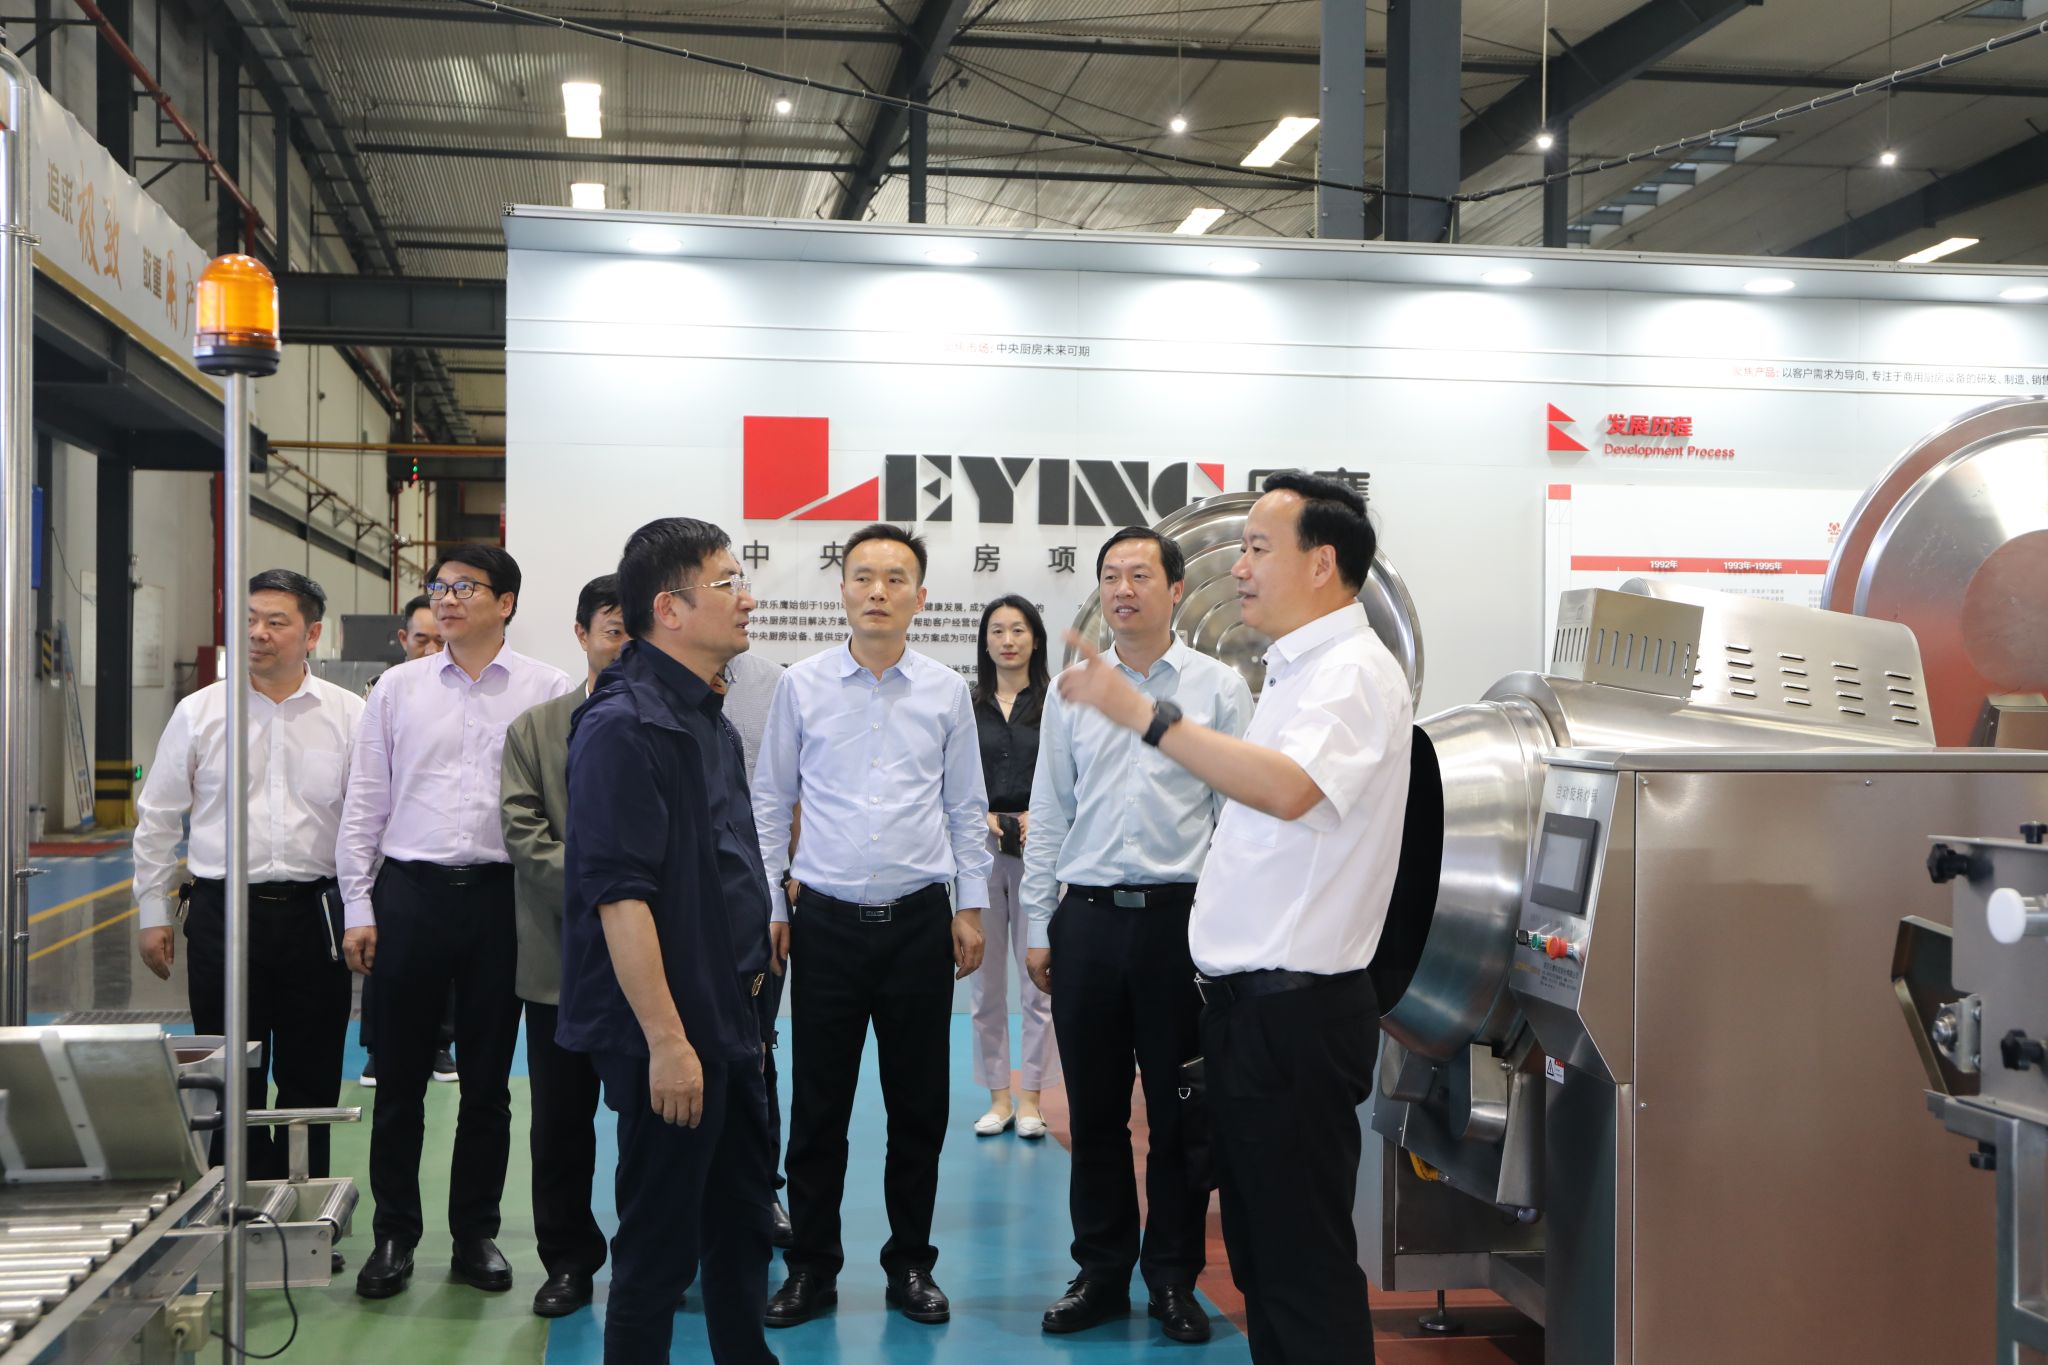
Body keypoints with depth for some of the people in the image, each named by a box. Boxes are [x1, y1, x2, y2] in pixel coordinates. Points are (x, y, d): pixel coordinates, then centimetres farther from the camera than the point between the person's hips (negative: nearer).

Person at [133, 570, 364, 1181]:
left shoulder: (349, 716, 2)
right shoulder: (199, 713, 4)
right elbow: (157, 820, 10)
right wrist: (153, 914, 8)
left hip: (315, 915, 0)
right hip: (223, 912, 0)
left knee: (311, 1080, 7)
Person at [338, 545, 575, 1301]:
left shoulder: (547, 690, 0)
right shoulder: (397, 688, 6)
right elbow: (365, 803, 7)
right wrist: (359, 909, 3)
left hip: (501, 895, -1)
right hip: (410, 892, 1)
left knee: (488, 1081, 10)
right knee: (399, 1077, 8)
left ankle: (476, 1233, 23)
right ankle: (394, 1234, 22)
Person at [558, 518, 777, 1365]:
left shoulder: (709, 719, 13)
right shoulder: (623, 724, -17)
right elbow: (620, 895, -22)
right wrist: (666, 1040, -23)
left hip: (729, 1026, 9)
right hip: (668, 1041, -9)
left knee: (742, 1225, 19)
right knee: (660, 1241, 3)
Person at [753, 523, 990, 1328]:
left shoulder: (947, 691, 3)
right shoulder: (801, 686, 1)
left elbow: (966, 808, 9)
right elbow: (769, 803, 6)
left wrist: (971, 906, 6)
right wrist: (768, 907, 4)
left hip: (920, 921, 1)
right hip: (827, 921, -1)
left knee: (919, 1108, 9)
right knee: (817, 1109, 5)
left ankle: (911, 1265, 24)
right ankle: (811, 1269, 19)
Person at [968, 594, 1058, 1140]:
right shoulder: (967, 706, 8)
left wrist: (1039, 819, -14)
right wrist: (982, 819, -9)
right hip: (980, 854, 2)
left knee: (1038, 983, -1)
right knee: (986, 984, 7)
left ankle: (1030, 1099, 10)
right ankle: (998, 1097, 17)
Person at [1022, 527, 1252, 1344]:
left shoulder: (1218, 688, 1)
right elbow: (1048, 815, 11)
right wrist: (1040, 928, 8)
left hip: (1180, 916, -2)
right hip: (1087, 917, 3)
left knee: (1179, 1112, 5)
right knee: (1094, 1112, 10)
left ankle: (1173, 1278, 20)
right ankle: (1101, 1272, 23)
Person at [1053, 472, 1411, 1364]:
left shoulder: (1351, 672, -15)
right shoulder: (1297, 669, 16)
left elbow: (1290, 789, -34)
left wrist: (1145, 715, -35)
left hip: (1294, 1012, -10)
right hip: (1249, 1001, 10)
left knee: (1304, 1264, -1)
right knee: (1259, 1251, 18)